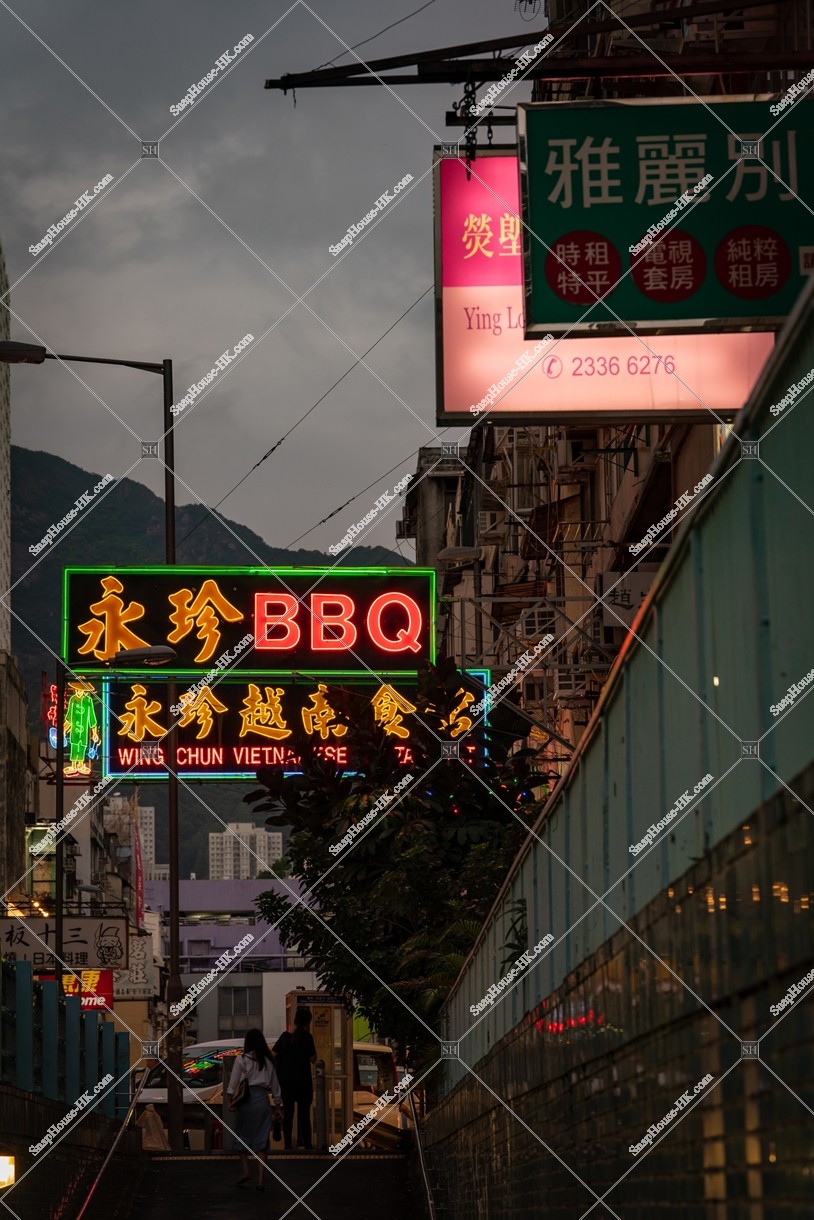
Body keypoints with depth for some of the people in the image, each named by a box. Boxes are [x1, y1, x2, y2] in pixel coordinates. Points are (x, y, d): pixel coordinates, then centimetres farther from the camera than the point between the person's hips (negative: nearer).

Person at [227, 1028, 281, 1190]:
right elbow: (274, 1084, 12)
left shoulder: (242, 1060, -3)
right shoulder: (268, 1061, 8)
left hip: (246, 1099, -3)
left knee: (243, 1136, 11)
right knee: (261, 1141, 2)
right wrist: (277, 1102, 20)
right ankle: (260, 1179, -3)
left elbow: (233, 1083, -6)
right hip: (262, 1099, 3)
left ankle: (245, 1172, 0)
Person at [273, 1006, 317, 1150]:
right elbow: (313, 1059, -8)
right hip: (302, 1080, -4)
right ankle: (307, 1144, 4)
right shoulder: (306, 1037, -11)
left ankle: (287, 1144, 7)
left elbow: (273, 1054, 4)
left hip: (285, 1079, 4)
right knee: (304, 1113, 3)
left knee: (287, 1113, 9)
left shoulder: (285, 1036, 3)